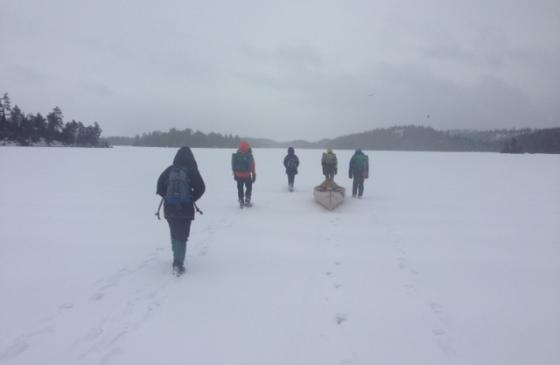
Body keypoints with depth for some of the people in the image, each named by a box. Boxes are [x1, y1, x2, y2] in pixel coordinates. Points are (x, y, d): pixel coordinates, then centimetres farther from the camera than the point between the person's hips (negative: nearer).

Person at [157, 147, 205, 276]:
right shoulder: (191, 170, -6)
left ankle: (177, 258, 36)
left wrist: (167, 197, 10)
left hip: (169, 209, 3)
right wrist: (192, 199, 4)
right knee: (182, 237, 2)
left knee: (174, 234, 22)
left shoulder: (169, 170, 1)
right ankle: (178, 264, -7)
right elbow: (200, 187, -8)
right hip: (186, 209, -3)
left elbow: (160, 186, 1)